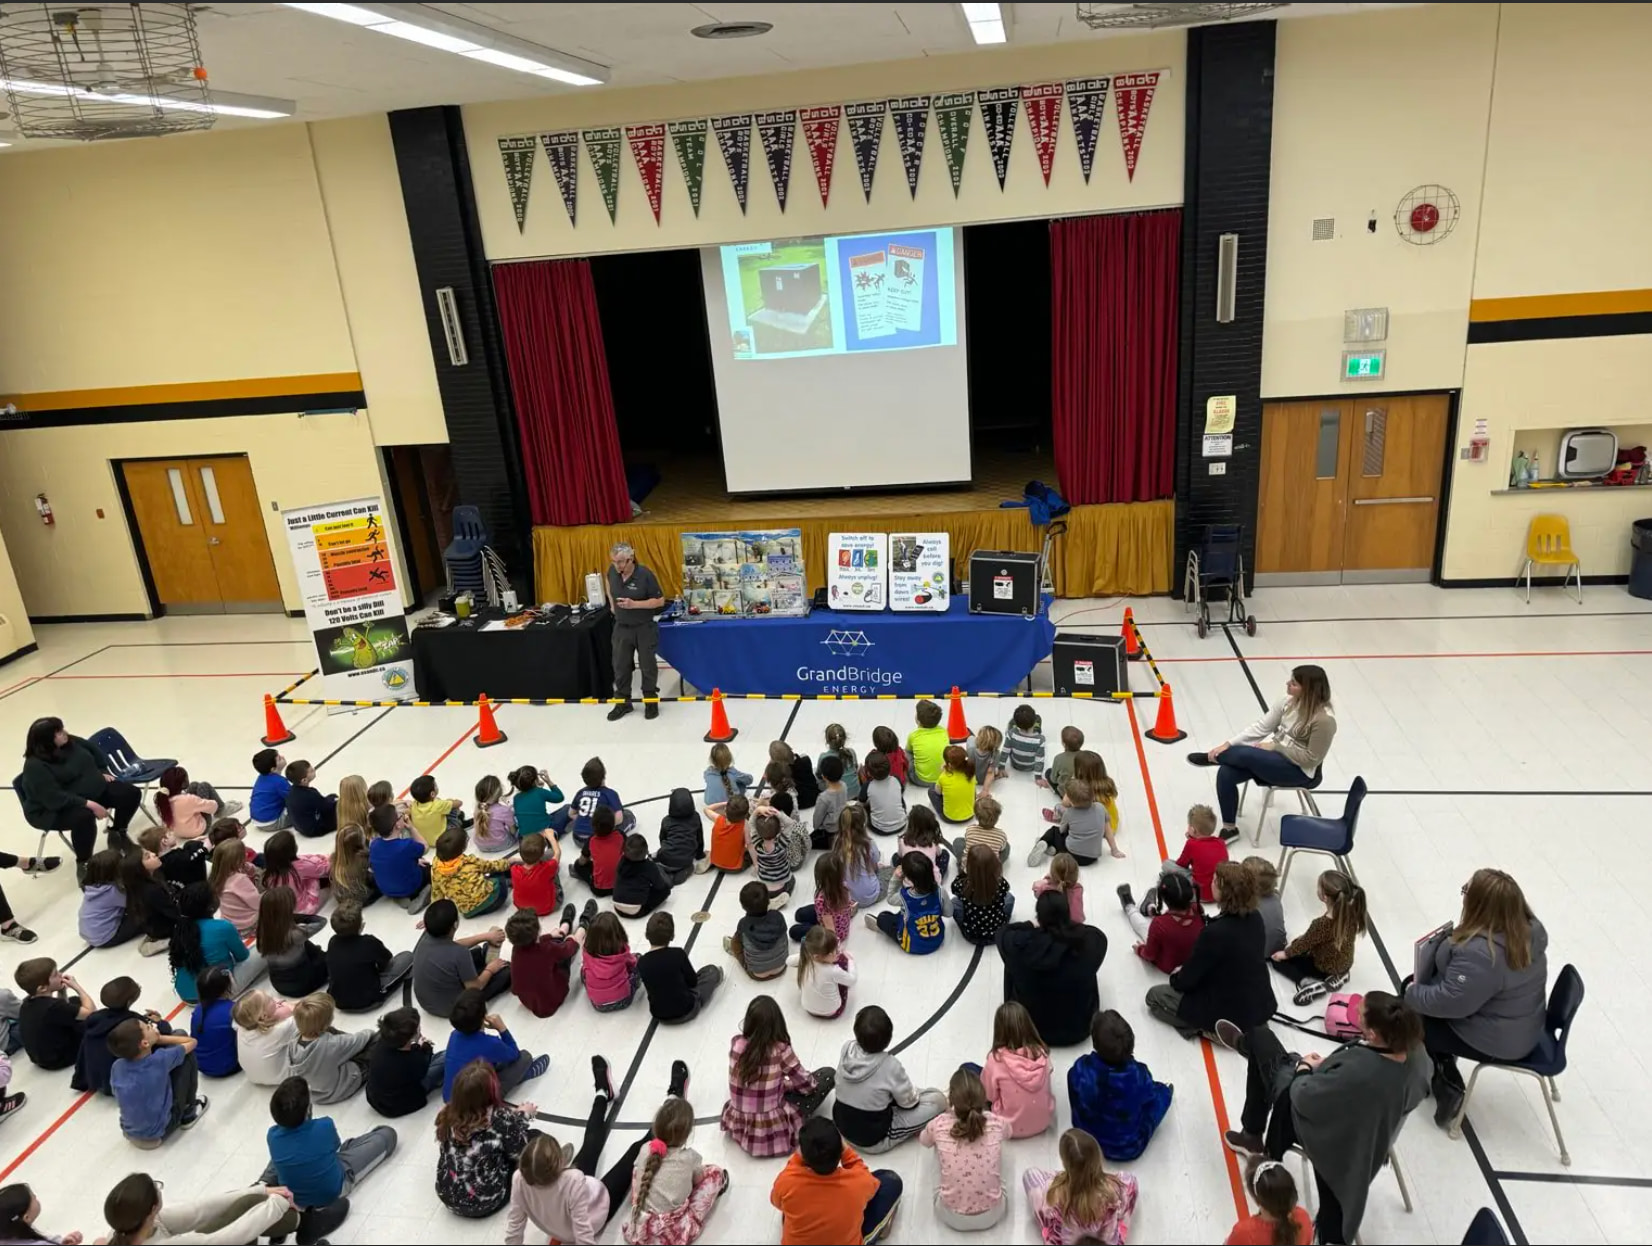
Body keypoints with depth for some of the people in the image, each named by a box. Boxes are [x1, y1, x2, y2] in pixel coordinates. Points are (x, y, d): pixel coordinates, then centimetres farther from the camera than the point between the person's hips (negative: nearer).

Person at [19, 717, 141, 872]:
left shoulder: (71, 742, -3)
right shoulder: (35, 766, -27)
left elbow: (95, 753, 19)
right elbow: (55, 798, -33)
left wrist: (103, 772, 7)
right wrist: (90, 805, -36)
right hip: (55, 809, -8)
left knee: (131, 794, -1)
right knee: (84, 816, -40)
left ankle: (117, 833, 23)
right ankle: (83, 863, -21)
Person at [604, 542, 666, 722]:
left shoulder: (645, 575, -21)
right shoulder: (613, 571, -6)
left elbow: (660, 601, -17)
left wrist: (634, 604, -27)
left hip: (645, 628, -4)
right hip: (622, 628, 5)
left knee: (648, 665, 7)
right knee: (620, 666, 10)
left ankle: (651, 701, 22)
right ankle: (622, 702, 23)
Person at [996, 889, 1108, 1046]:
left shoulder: (1022, 943, -27)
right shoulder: (1089, 940, -23)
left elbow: (1002, 932, -2)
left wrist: (1031, 926, 8)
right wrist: (1068, 925, 11)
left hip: (1032, 1028, -1)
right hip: (1079, 1028, 1)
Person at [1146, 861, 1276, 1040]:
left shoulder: (1215, 932, -29)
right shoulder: (1255, 918, -5)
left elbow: (1187, 981, -16)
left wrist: (1175, 977, 7)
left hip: (1232, 1013, -7)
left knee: (1154, 995, 8)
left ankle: (1210, 1030, -1)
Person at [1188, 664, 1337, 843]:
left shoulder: (1324, 719, -24)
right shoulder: (1289, 701, -4)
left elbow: (1311, 759, -20)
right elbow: (1261, 727, -2)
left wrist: (1275, 745, -18)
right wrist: (1228, 744, -11)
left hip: (1299, 771, -7)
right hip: (1275, 757, 7)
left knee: (1244, 754, -28)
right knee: (1226, 773, -14)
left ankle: (1212, 757, 8)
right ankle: (1229, 828, 4)